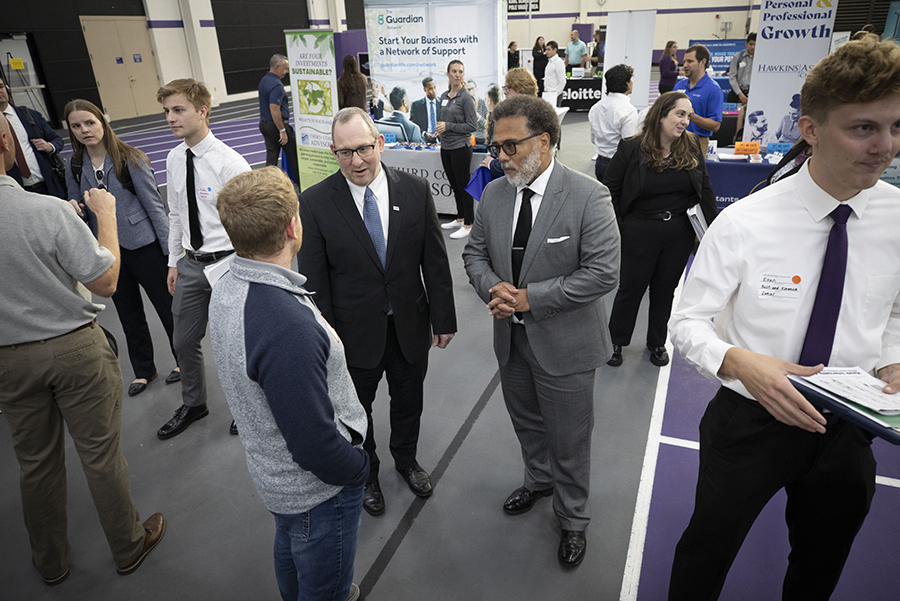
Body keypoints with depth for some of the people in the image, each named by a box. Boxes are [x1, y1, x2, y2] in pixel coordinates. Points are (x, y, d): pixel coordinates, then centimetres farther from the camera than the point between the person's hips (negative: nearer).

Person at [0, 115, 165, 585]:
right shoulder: (48, 211, -24)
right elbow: (105, 282, -15)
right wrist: (107, 215, -4)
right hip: (75, 350, -4)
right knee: (100, 454, 11)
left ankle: (50, 562, 40)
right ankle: (128, 547, 31)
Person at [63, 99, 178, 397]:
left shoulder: (130, 159, -10)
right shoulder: (74, 166, 4)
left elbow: (154, 205, -9)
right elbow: (79, 211, 13)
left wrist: (170, 251, -12)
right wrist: (72, 208, -12)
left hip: (144, 245, -5)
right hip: (107, 250, 5)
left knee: (167, 306, 7)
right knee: (129, 315, 16)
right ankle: (143, 370, 34)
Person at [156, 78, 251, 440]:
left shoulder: (230, 163, -18)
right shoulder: (174, 160, 4)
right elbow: (176, 215, 13)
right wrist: (174, 262, 14)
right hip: (190, 262, 7)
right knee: (184, 341, 19)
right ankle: (193, 405, 45)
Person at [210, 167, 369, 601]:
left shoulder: (228, 288, -8)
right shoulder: (287, 327, -39)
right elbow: (315, 446, -31)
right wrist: (358, 465, -12)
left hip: (272, 472, 9)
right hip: (318, 488, -9)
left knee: (289, 548, 34)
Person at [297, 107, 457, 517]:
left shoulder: (416, 191, -9)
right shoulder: (315, 203, -14)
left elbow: (435, 261, -3)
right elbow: (314, 280, -10)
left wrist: (443, 318, 0)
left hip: (410, 326, 2)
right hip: (355, 333, -1)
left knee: (408, 403, 23)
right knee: (355, 409, 20)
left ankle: (406, 460, 52)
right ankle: (366, 472, 48)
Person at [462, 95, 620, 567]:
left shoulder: (588, 196, -18)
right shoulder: (493, 195, -1)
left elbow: (603, 272, -22)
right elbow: (475, 253, 8)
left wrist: (531, 297, -23)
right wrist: (492, 290, -14)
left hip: (564, 345, -5)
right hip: (511, 338, 5)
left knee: (569, 440, 12)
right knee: (526, 423, 26)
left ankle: (573, 519, 38)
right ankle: (538, 480, 55)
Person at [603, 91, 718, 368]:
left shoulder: (692, 147, 2)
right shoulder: (632, 149, -10)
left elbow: (705, 189, 9)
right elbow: (610, 190, -6)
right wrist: (615, 230, -11)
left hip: (680, 233, 4)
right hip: (640, 233, -4)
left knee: (665, 289, 16)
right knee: (631, 287, 9)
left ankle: (657, 343, 35)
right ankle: (616, 341, 28)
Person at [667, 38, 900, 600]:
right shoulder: (744, 224, -20)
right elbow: (688, 322, -14)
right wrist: (740, 361, -33)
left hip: (847, 431, 4)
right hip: (751, 421, -3)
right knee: (706, 553, 17)